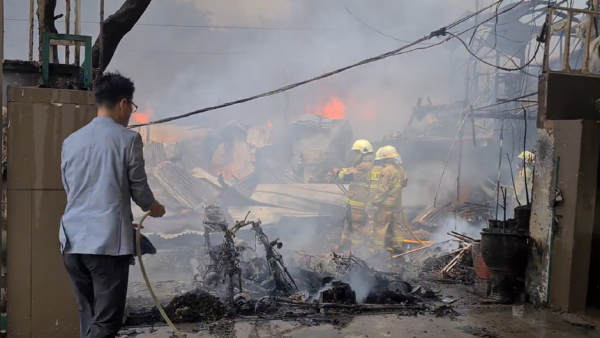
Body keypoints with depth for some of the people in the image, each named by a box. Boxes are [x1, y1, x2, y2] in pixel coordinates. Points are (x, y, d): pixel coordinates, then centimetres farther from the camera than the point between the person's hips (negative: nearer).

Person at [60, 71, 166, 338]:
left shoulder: (71, 141, 11)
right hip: (108, 242, -6)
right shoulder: (128, 139, -5)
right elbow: (139, 189, 0)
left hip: (73, 241, 6)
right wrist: (154, 208, 24)